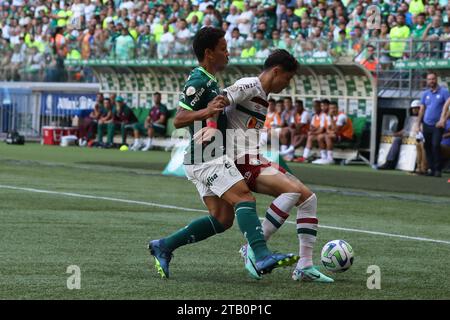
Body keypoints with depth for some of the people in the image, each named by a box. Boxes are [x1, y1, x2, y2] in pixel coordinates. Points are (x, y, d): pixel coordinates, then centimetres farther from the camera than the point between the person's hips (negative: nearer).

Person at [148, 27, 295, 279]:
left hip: (204, 160, 10)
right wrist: (206, 111, -39)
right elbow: (179, 120, -24)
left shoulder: (208, 80, 18)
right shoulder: (199, 82, -13)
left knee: (222, 218, 7)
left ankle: (164, 247, 11)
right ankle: (262, 256, -35)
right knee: (245, 198, -21)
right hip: (208, 159, -10)